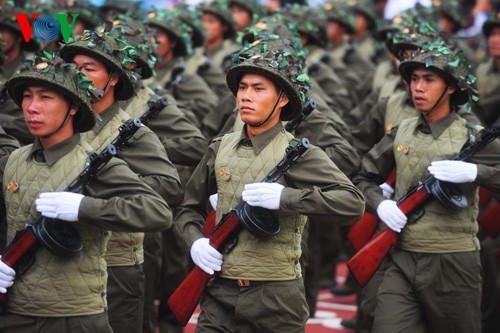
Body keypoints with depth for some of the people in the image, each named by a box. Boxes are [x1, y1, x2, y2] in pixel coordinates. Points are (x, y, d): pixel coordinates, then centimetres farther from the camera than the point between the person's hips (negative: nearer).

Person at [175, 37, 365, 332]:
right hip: (221, 293, 3)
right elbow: (190, 207, 21)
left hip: (276, 297, -3)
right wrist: (196, 241, -1)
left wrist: (285, 197, -24)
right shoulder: (220, 149, 9)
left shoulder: (298, 153, -5)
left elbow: (353, 204, -16)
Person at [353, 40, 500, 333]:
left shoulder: (472, 138, -3)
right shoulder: (402, 133, 9)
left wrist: (474, 172, -26)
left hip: (452, 265, -3)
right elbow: (364, 179, 18)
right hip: (401, 262, 3)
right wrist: (380, 204, -2)